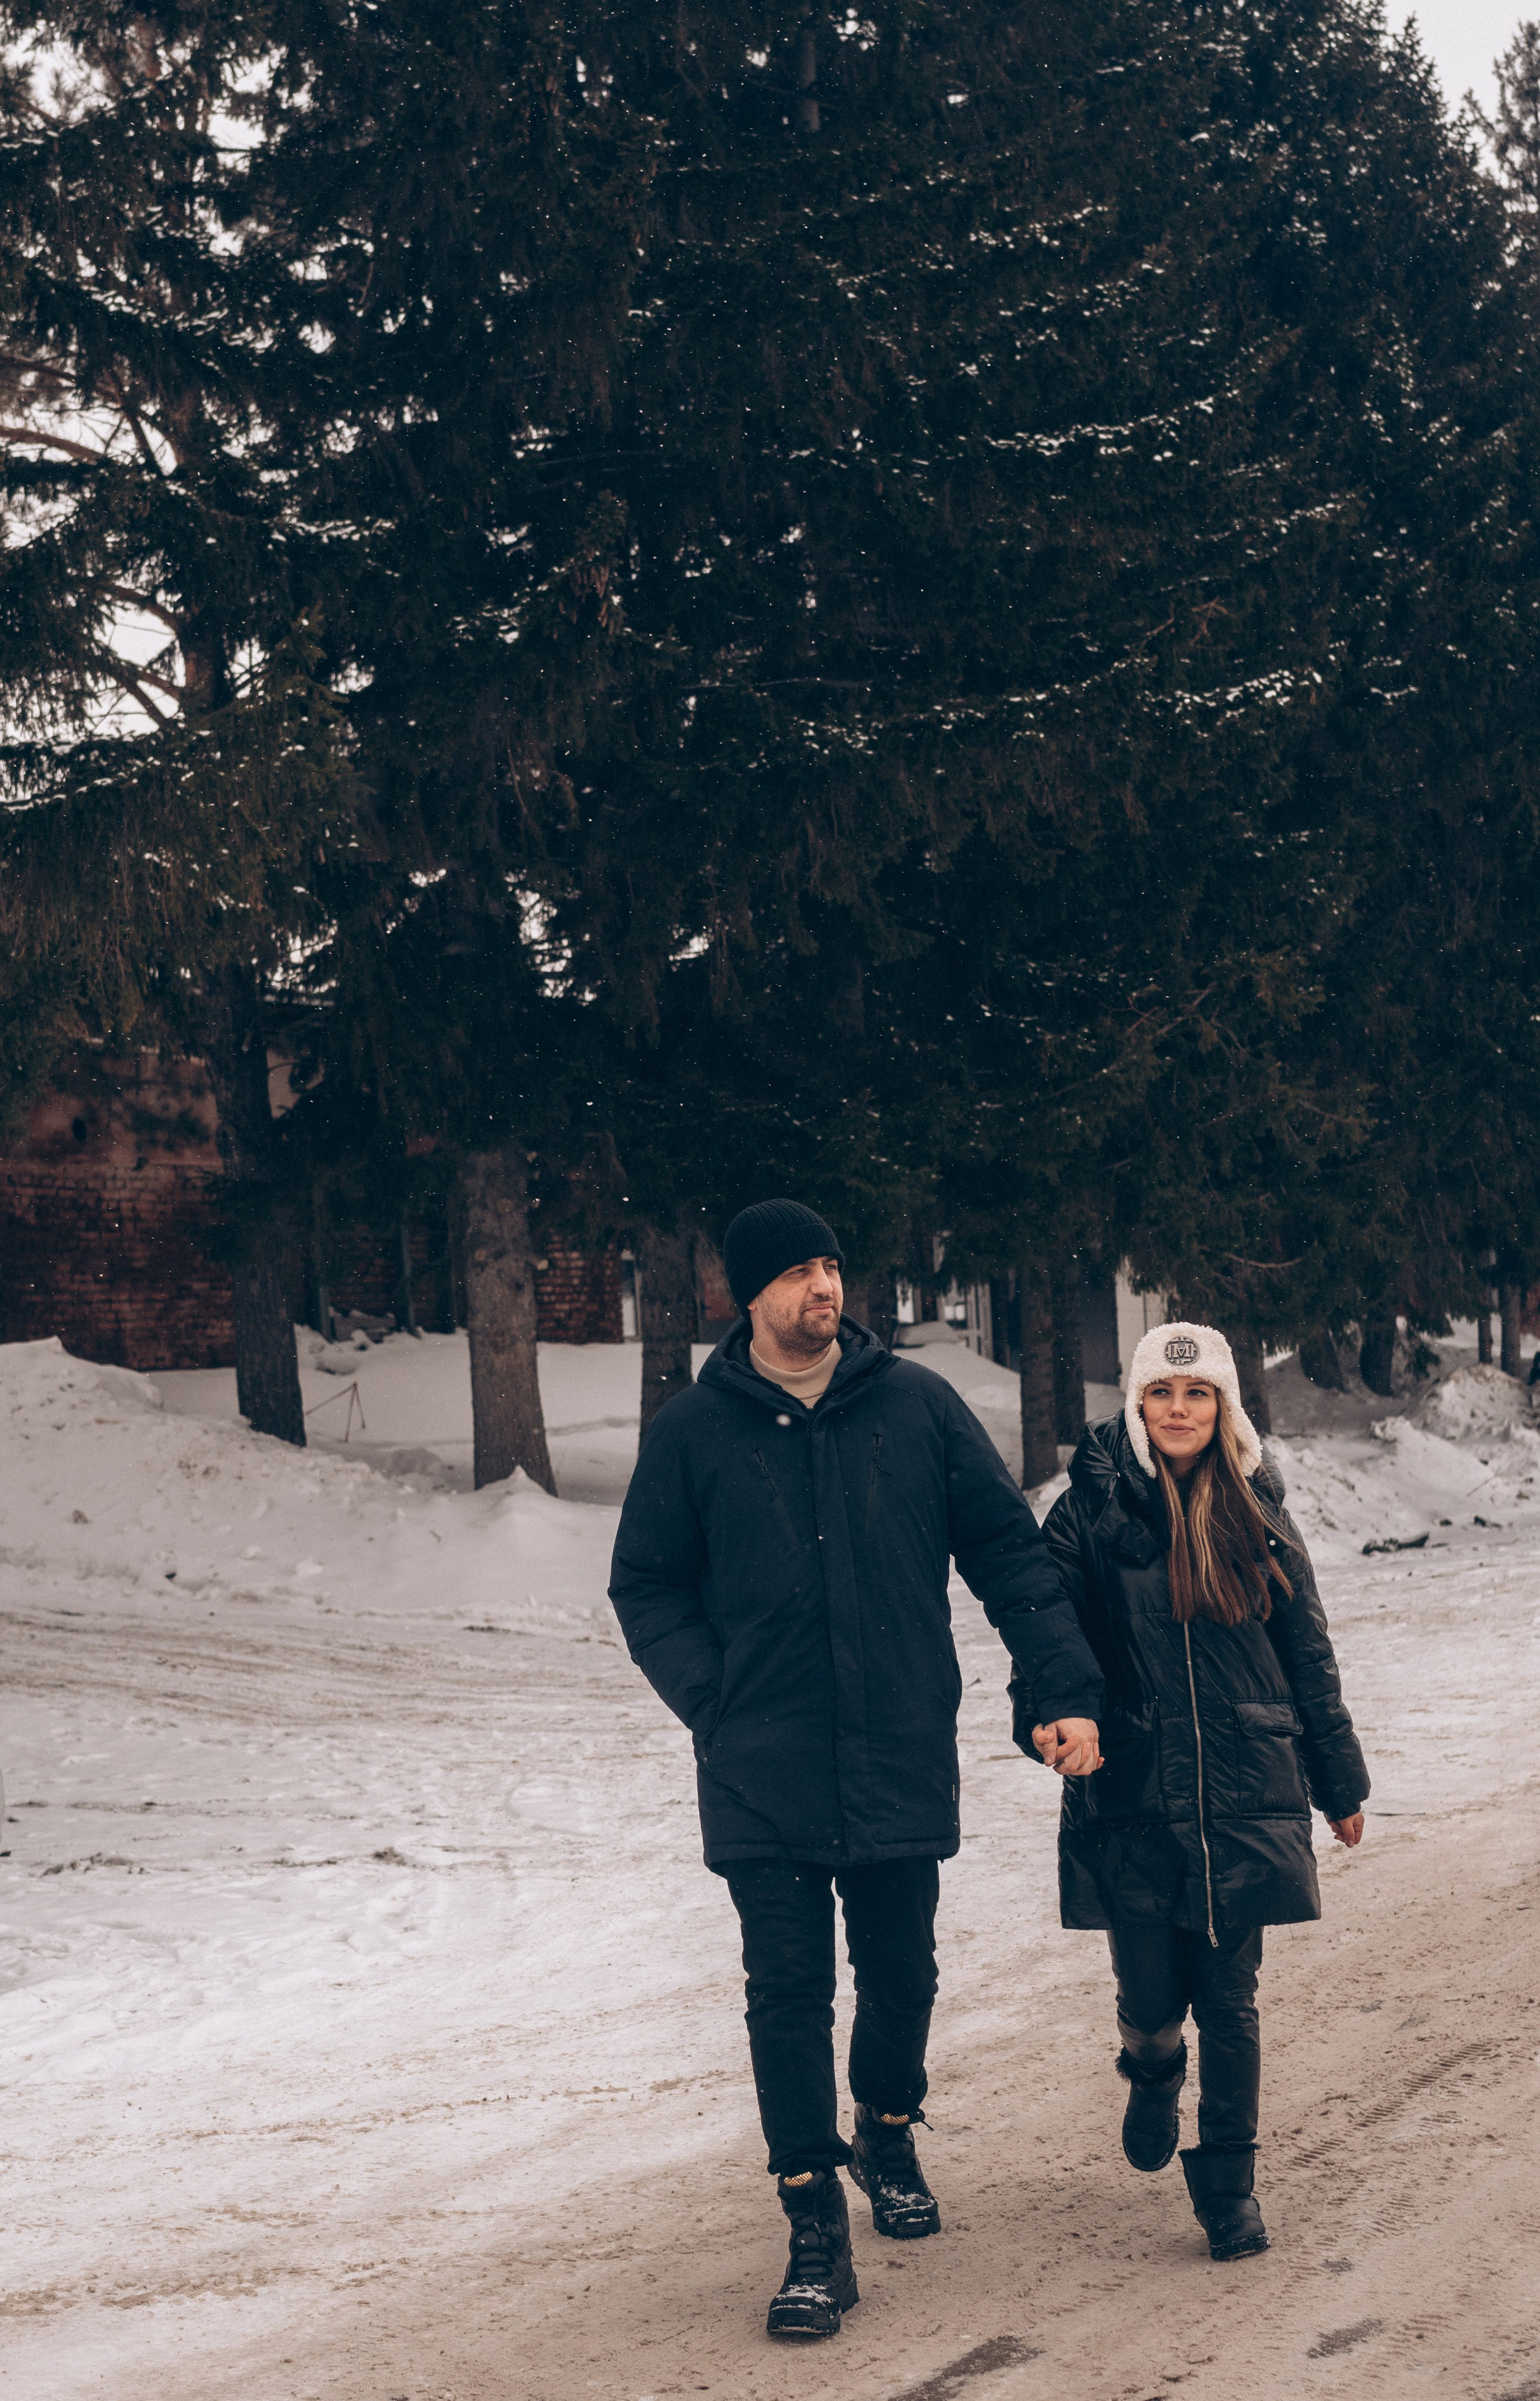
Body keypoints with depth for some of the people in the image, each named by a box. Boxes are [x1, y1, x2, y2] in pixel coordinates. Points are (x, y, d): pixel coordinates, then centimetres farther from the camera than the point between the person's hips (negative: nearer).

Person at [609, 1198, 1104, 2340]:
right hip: (764, 1778, -1)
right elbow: (647, 1589, 6)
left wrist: (1068, 1686, -6)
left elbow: (1009, 1550, 2)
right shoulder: (694, 1430, -1)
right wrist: (719, 1703, -6)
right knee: (789, 1993, -1)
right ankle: (816, 2223, 8)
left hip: (903, 1762, 1)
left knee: (902, 1974, 13)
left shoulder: (918, 1405, 0)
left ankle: (888, 2129, 41)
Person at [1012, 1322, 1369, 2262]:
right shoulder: (1092, 1512, -1)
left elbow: (1308, 1657, 12)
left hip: (1246, 1796, 1)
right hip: (1131, 1797, -1)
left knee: (1230, 1999, 4)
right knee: (1150, 1998, 4)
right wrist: (1045, 1715, -22)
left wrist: (1341, 1781, 15)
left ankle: (1229, 2184, 20)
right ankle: (1153, 2074, 40)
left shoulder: (1258, 1515, 5)